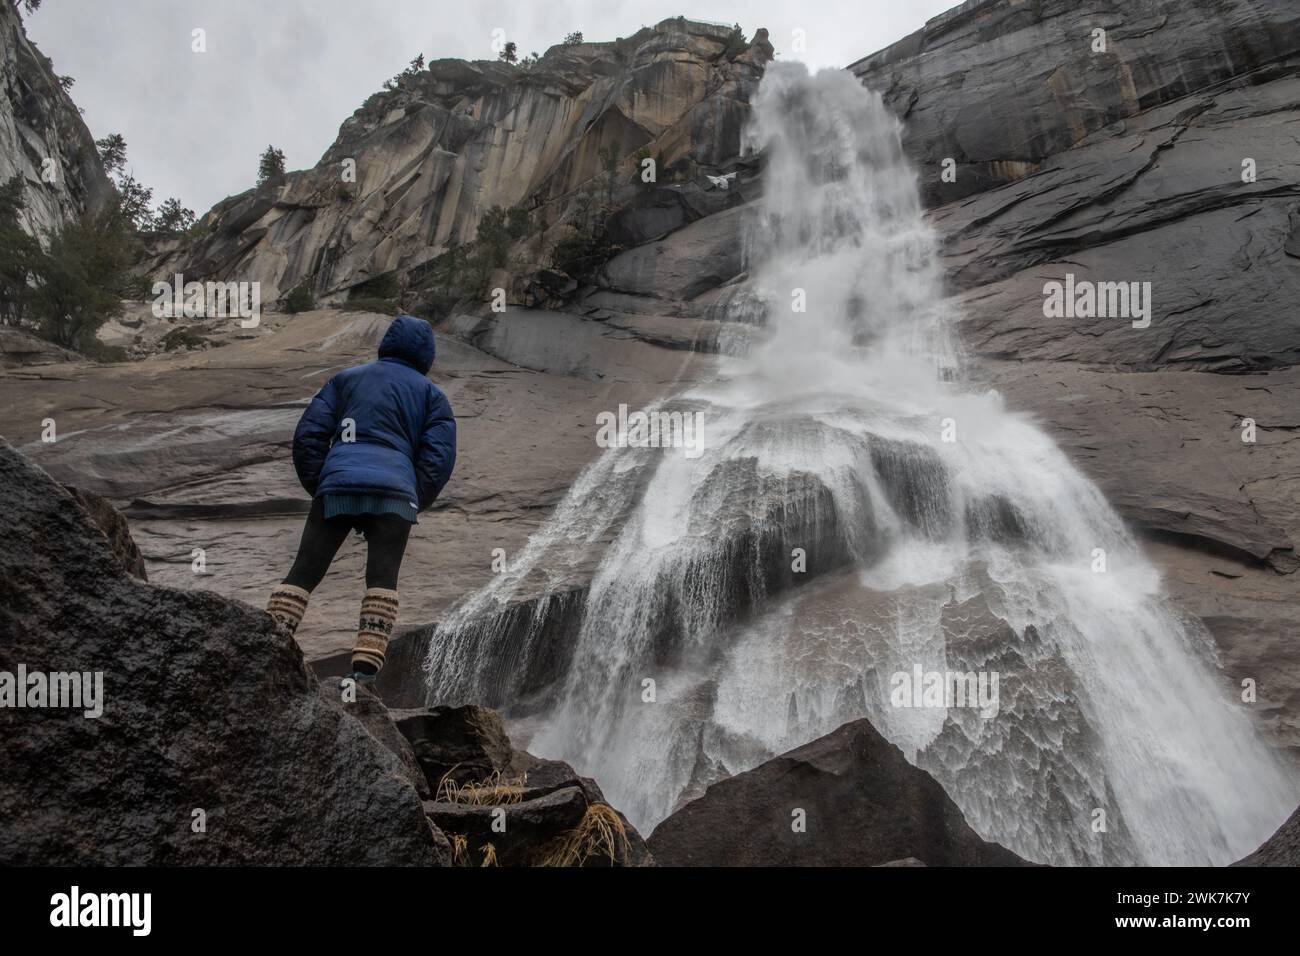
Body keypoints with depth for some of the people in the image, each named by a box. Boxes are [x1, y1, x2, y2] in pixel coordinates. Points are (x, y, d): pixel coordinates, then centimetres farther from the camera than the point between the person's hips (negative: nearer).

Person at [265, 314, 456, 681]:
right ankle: (367, 664, -17)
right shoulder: (431, 394, 19)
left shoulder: (346, 378, 24)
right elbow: (441, 455, 6)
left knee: (303, 572, 3)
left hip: (338, 485, 2)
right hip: (394, 490, -1)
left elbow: (308, 434, 14)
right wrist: (416, 503, 11)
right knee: (382, 578, -5)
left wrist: (317, 486, 17)